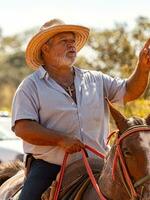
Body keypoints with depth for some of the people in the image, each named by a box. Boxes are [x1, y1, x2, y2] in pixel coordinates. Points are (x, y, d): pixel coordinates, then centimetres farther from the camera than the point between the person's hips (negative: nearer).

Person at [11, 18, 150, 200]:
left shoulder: (95, 80, 16)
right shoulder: (31, 86, 2)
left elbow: (128, 92, 9)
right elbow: (22, 128, -9)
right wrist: (61, 140, -19)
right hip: (48, 166, -3)